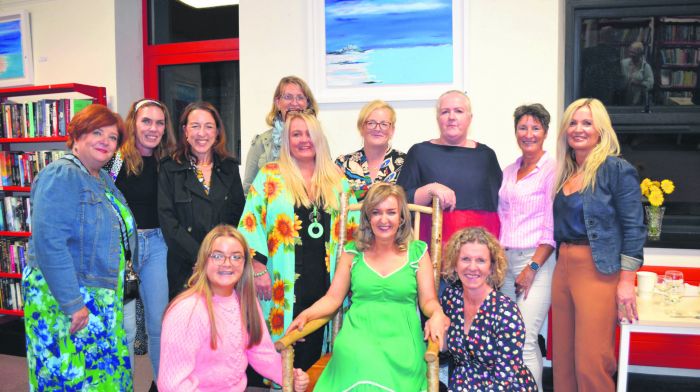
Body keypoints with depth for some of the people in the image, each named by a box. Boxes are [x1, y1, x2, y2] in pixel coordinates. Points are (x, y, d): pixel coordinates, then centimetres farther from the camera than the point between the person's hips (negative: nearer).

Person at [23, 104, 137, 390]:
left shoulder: (103, 178, 10)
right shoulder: (60, 176, -17)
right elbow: (49, 243, -26)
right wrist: (73, 304, -24)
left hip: (102, 298, 8)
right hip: (63, 297, -8)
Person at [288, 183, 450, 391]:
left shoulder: (417, 251, 10)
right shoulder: (353, 251, 12)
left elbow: (428, 300, 8)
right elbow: (333, 298, 12)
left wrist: (437, 315, -15)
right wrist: (306, 314, -6)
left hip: (401, 335, 0)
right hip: (358, 331, 0)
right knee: (359, 358, -35)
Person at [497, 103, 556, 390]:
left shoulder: (553, 169, -4)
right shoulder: (509, 172, 16)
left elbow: (552, 226, -9)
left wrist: (533, 268, -14)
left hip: (538, 261, -6)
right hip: (506, 260, 6)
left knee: (525, 341, -10)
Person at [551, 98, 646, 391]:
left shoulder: (617, 169, -6)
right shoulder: (565, 172, 13)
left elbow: (633, 229, -9)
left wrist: (626, 282, -12)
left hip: (599, 270, -6)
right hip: (563, 266, 7)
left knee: (591, 364, -4)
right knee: (563, 359, 12)